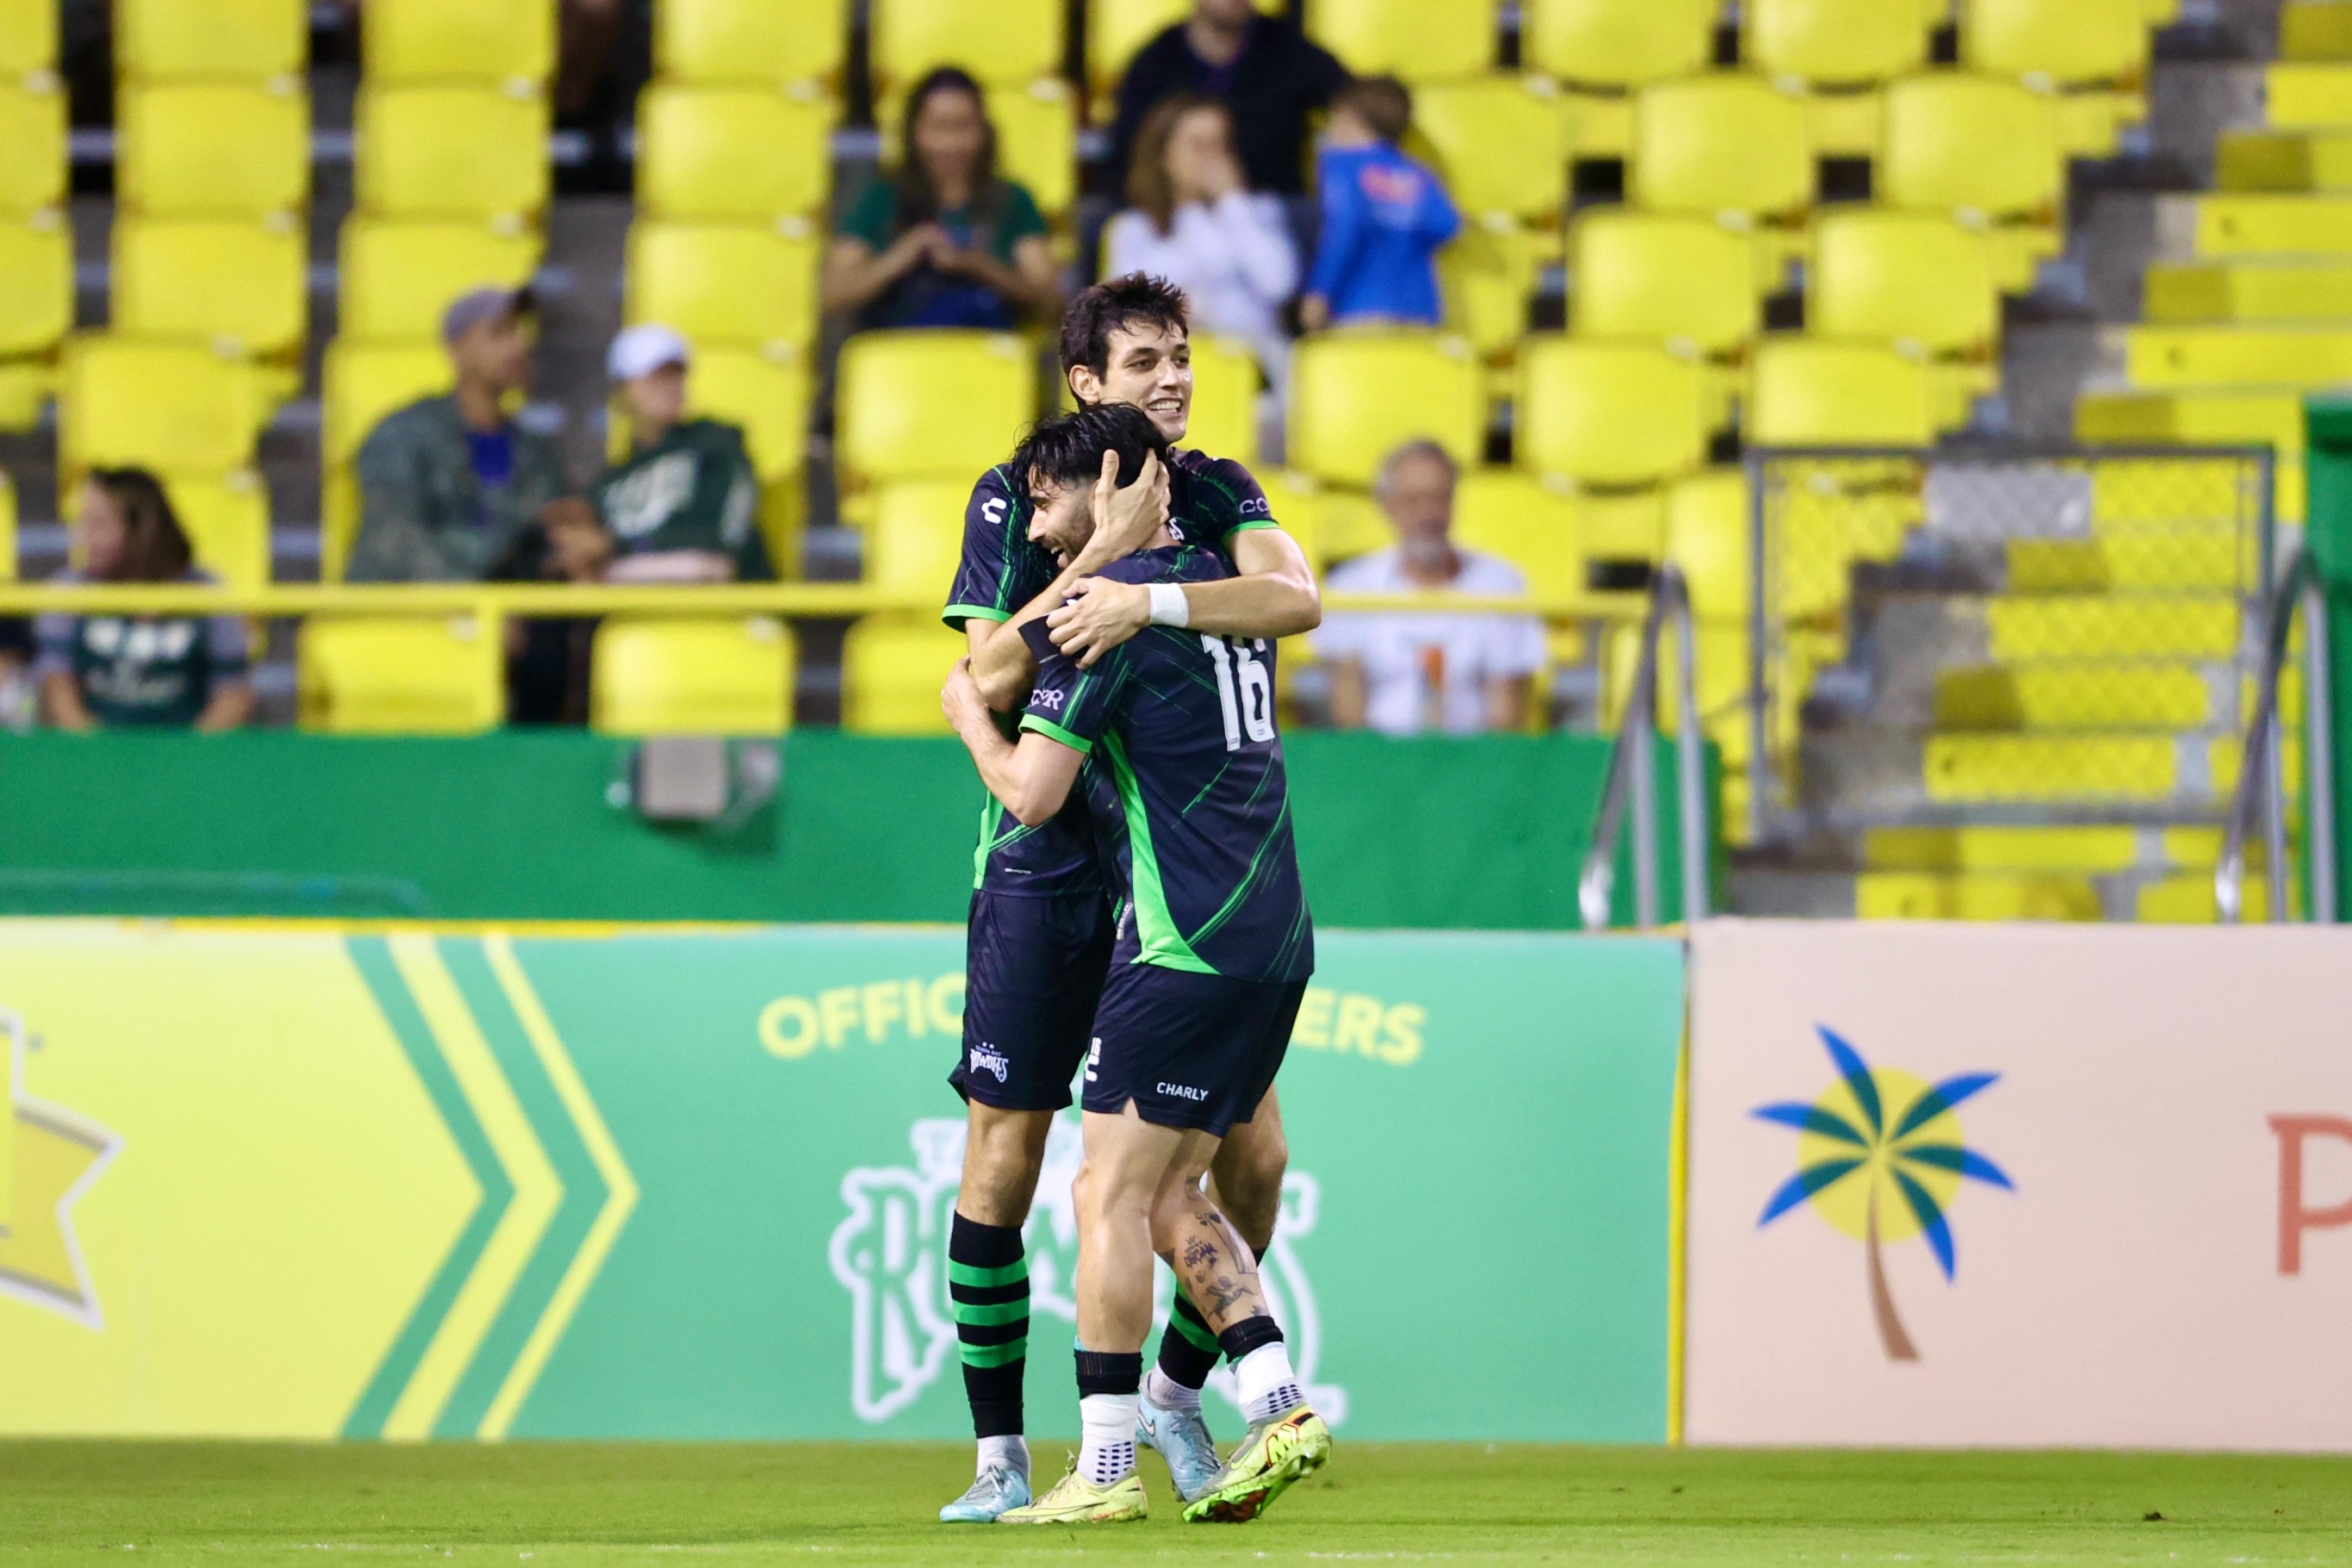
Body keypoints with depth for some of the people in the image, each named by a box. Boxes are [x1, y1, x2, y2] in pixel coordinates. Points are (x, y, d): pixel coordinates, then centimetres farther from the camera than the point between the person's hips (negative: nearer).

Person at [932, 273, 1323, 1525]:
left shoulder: (1216, 493, 3)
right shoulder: (1011, 500, -2)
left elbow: (1297, 598, -17)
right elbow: (991, 679, -13)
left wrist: (1148, 601, -30)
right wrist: (1106, 548, -19)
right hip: (1045, 863, -2)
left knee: (1253, 1155, -2)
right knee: (1000, 1166, -4)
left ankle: (1177, 1393, 20)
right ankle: (1000, 1455, 7)